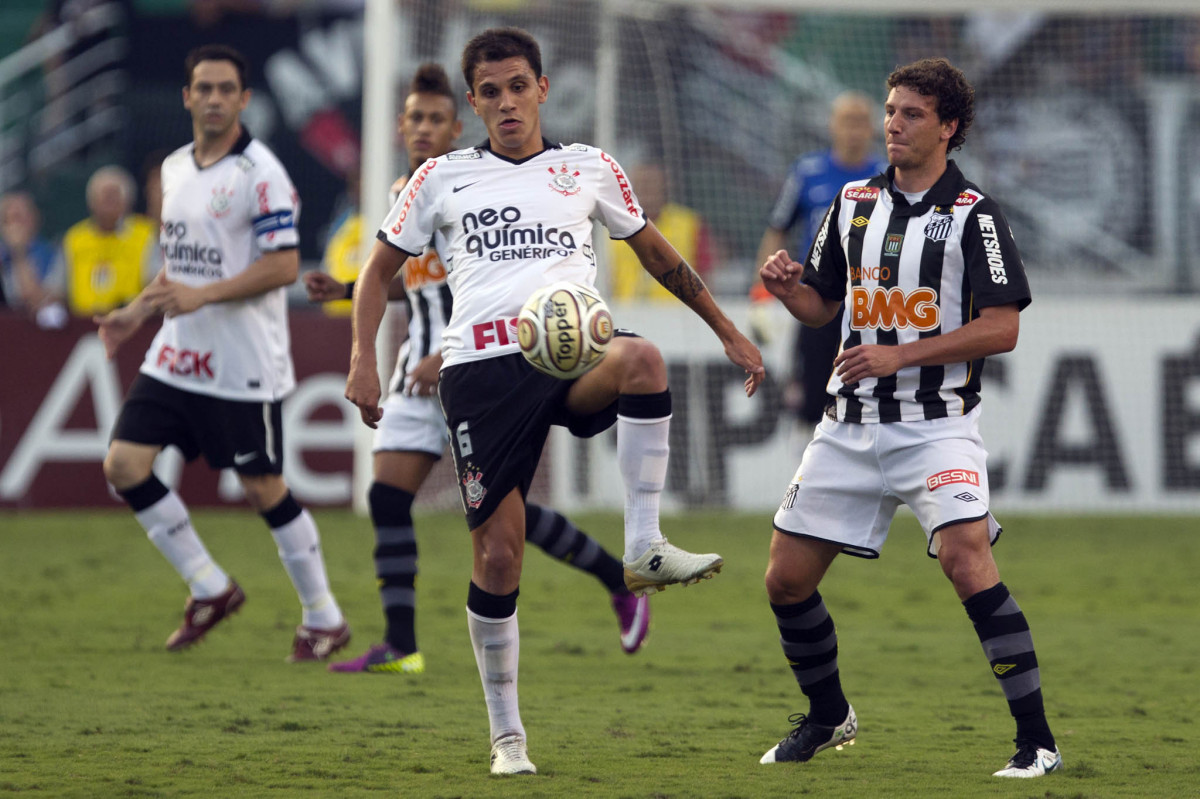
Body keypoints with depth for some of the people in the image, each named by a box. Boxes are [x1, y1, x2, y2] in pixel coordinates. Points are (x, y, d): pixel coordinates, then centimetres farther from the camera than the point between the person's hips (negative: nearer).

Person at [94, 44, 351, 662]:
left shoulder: (260, 173, -12)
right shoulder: (175, 168, 12)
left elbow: (283, 265, -18)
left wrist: (201, 296, -24)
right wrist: (137, 310, 12)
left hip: (243, 365, -7)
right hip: (175, 356, 7)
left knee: (264, 490, -1)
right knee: (123, 464, -3)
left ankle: (324, 620, 15)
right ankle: (210, 589, 10)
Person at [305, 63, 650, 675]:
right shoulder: (403, 194, 14)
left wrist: (451, 358, -20)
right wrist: (345, 291, 15)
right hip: (423, 362, 8)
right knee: (388, 497, -4)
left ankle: (622, 584, 9)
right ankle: (400, 647, -1)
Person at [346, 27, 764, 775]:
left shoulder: (589, 169, 16)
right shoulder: (443, 178, 14)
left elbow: (656, 251, 27)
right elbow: (381, 268, 19)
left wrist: (728, 331, 25)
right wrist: (363, 360, 5)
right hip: (482, 368, 0)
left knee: (643, 359, -37)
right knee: (497, 553, -4)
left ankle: (645, 547, -31)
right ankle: (508, 736, 8)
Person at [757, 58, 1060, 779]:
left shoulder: (974, 215, -7)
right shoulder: (855, 203, 10)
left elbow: (1002, 329, -14)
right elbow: (823, 305, 19)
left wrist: (900, 355, -20)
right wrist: (789, 288, -5)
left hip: (936, 421, -6)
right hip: (851, 423, 6)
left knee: (967, 560, -24)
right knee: (787, 579, 5)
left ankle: (1037, 740, -19)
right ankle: (829, 717, 30)